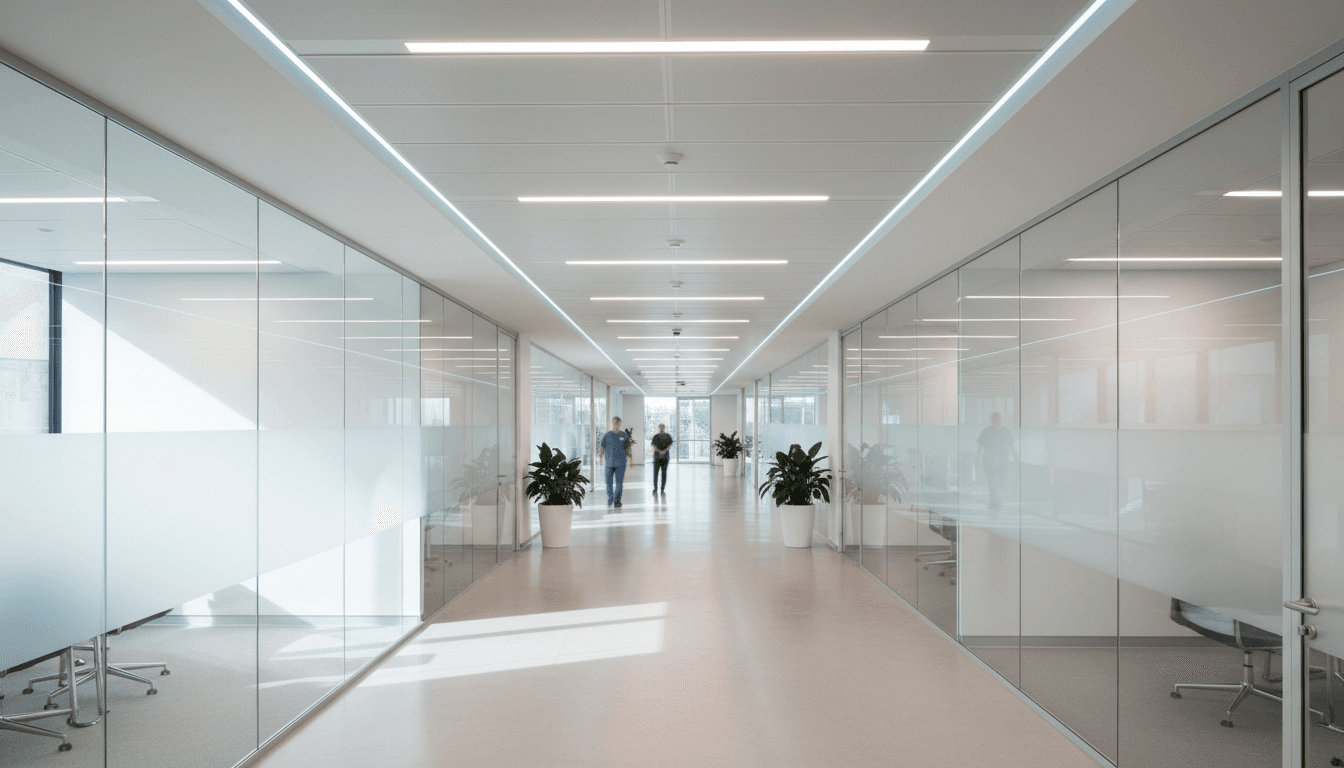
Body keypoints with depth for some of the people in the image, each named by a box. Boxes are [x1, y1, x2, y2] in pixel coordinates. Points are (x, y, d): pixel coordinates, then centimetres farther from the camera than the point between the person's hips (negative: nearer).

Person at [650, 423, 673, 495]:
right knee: (656, 472, -1)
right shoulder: (656, 436, 5)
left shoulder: (668, 436, 7)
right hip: (657, 456, 0)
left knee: (664, 473, -1)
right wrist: (659, 451, -19)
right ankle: (655, 488, 13)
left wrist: (665, 451, -15)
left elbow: (670, 445, 2)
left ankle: (663, 489, 4)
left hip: (665, 456, 0)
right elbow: (654, 446, -2)